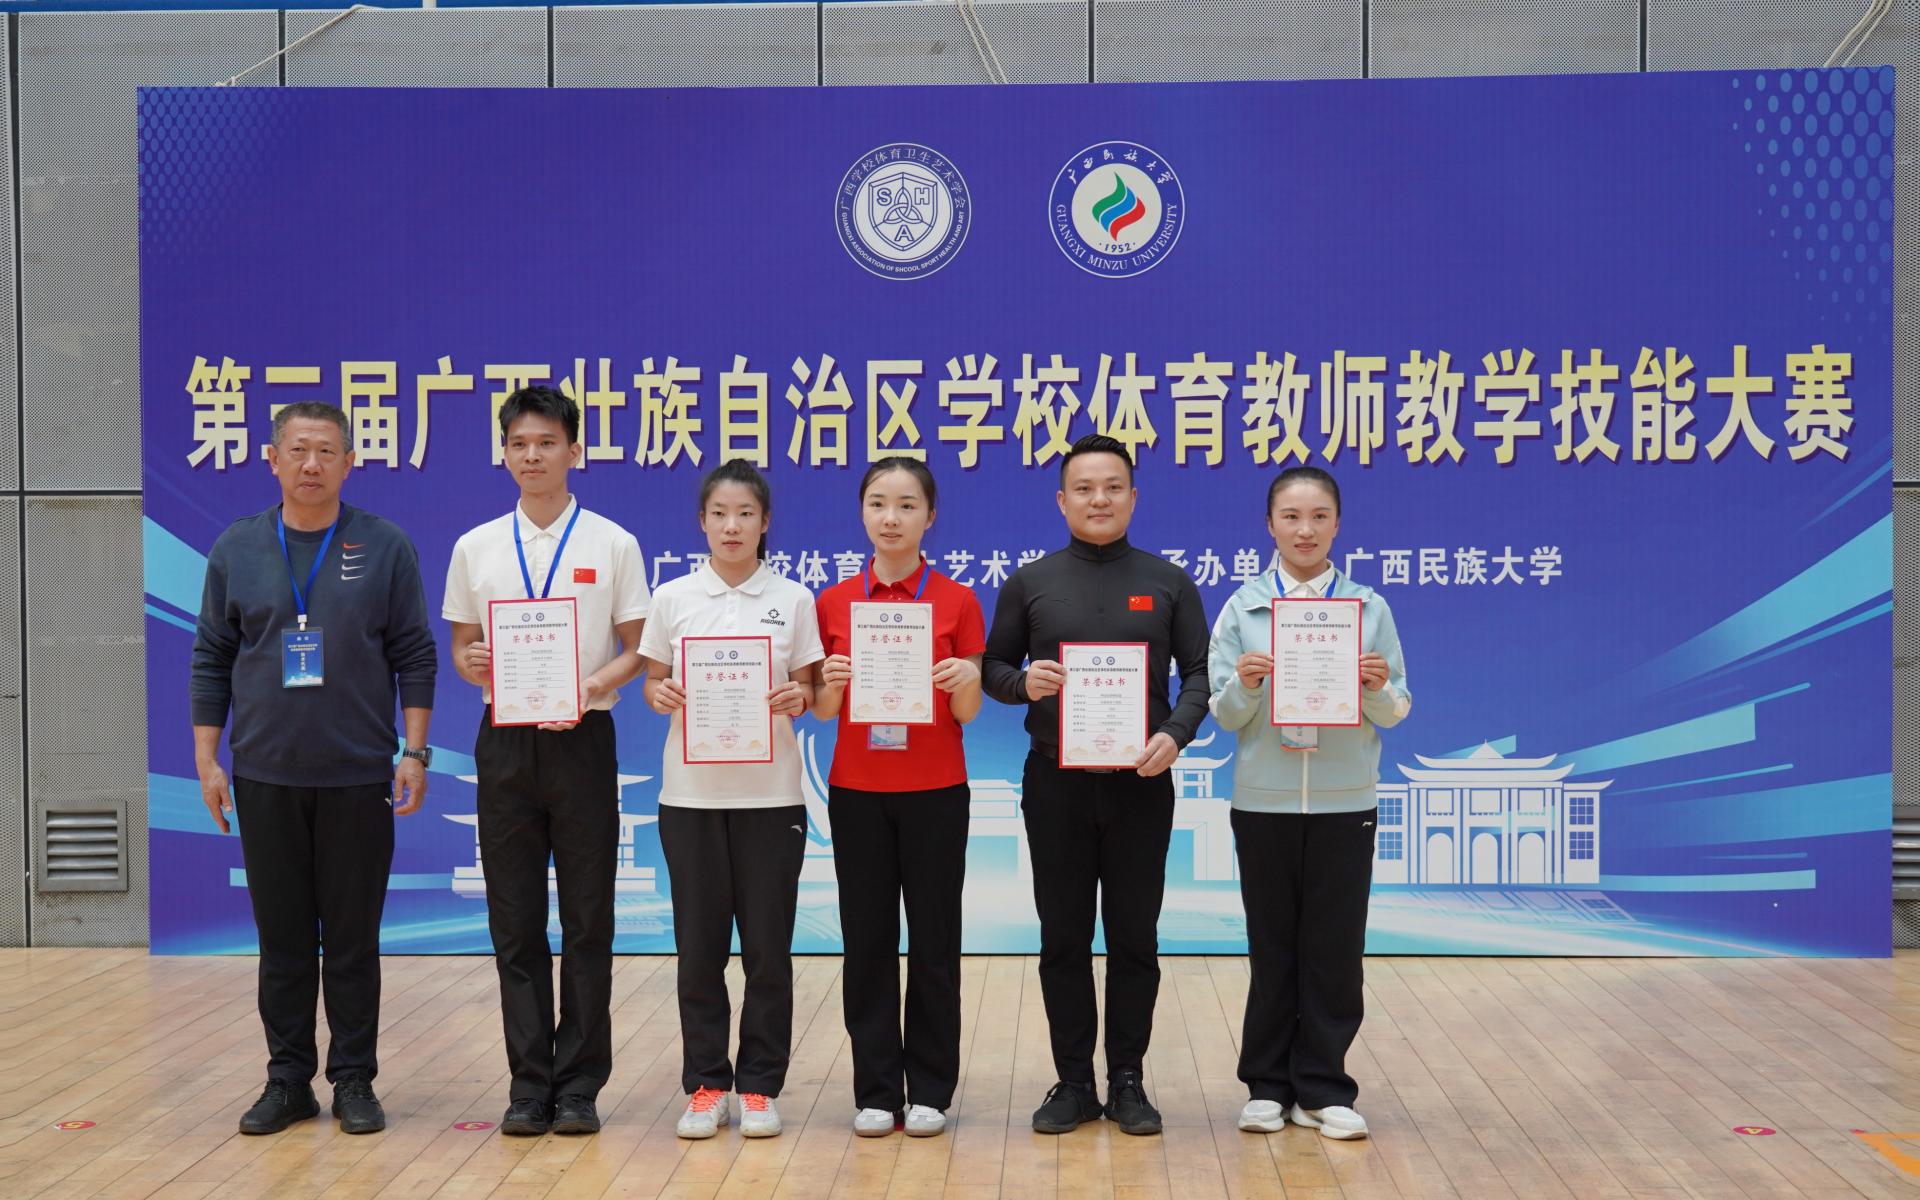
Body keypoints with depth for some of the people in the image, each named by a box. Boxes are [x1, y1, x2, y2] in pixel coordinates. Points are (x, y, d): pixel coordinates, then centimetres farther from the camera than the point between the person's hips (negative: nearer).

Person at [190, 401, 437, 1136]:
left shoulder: (385, 548, -1)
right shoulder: (236, 550, 5)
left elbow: (414, 657, 0)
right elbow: (212, 659, 8)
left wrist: (415, 753, -6)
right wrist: (206, 757, 2)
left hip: (358, 775, -2)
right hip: (264, 775, 2)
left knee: (353, 937, 5)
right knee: (282, 937, 9)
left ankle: (354, 1080, 16)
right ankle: (288, 1080, 19)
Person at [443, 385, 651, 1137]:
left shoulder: (613, 545, 2)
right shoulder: (475, 548, 9)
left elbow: (637, 650, 1)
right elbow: (461, 647, 12)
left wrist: (590, 688, -17)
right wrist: (471, 664, -11)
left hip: (581, 739, -2)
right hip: (505, 742, 2)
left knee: (587, 923, 3)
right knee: (515, 925, 6)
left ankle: (579, 1086, 12)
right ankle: (529, 1085, 15)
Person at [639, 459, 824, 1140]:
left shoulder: (793, 600, 4)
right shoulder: (672, 598, 5)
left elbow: (808, 689, 6)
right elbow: (651, 681, 8)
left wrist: (798, 698, -16)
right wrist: (661, 695, -13)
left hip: (770, 793, 0)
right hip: (691, 792, 1)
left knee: (768, 946, 3)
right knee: (699, 945, 5)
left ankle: (759, 1085, 15)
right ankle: (704, 1084, 17)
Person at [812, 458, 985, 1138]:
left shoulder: (957, 603, -1)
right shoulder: (834, 603, 4)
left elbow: (967, 714, 1)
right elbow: (823, 711, 6)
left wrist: (966, 682, -20)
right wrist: (830, 685, -15)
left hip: (934, 792, -1)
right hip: (856, 791, 1)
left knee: (934, 940, 3)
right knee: (867, 938, 5)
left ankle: (930, 1089, 15)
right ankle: (876, 1090, 15)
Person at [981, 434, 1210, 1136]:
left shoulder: (1167, 583, 5)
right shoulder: (1029, 583, 6)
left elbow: (1199, 673, 4)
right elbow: (993, 668, 9)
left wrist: (1175, 734, -14)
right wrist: (1022, 683, -13)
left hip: (1141, 783, 0)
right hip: (1056, 783, 0)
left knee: (1134, 938, 6)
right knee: (1064, 939, 6)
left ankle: (1127, 1082, 17)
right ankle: (1073, 1082, 17)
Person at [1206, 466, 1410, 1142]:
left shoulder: (1368, 607, 5)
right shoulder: (1243, 608, 3)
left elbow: (1395, 713, 4)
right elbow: (1222, 713, 1)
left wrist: (1378, 689, -16)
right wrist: (1245, 686, -19)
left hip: (1344, 802, 0)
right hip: (1264, 801, 0)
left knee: (1335, 947, 3)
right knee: (1272, 946, 6)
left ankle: (1323, 1089, 14)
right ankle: (1268, 1085, 17)